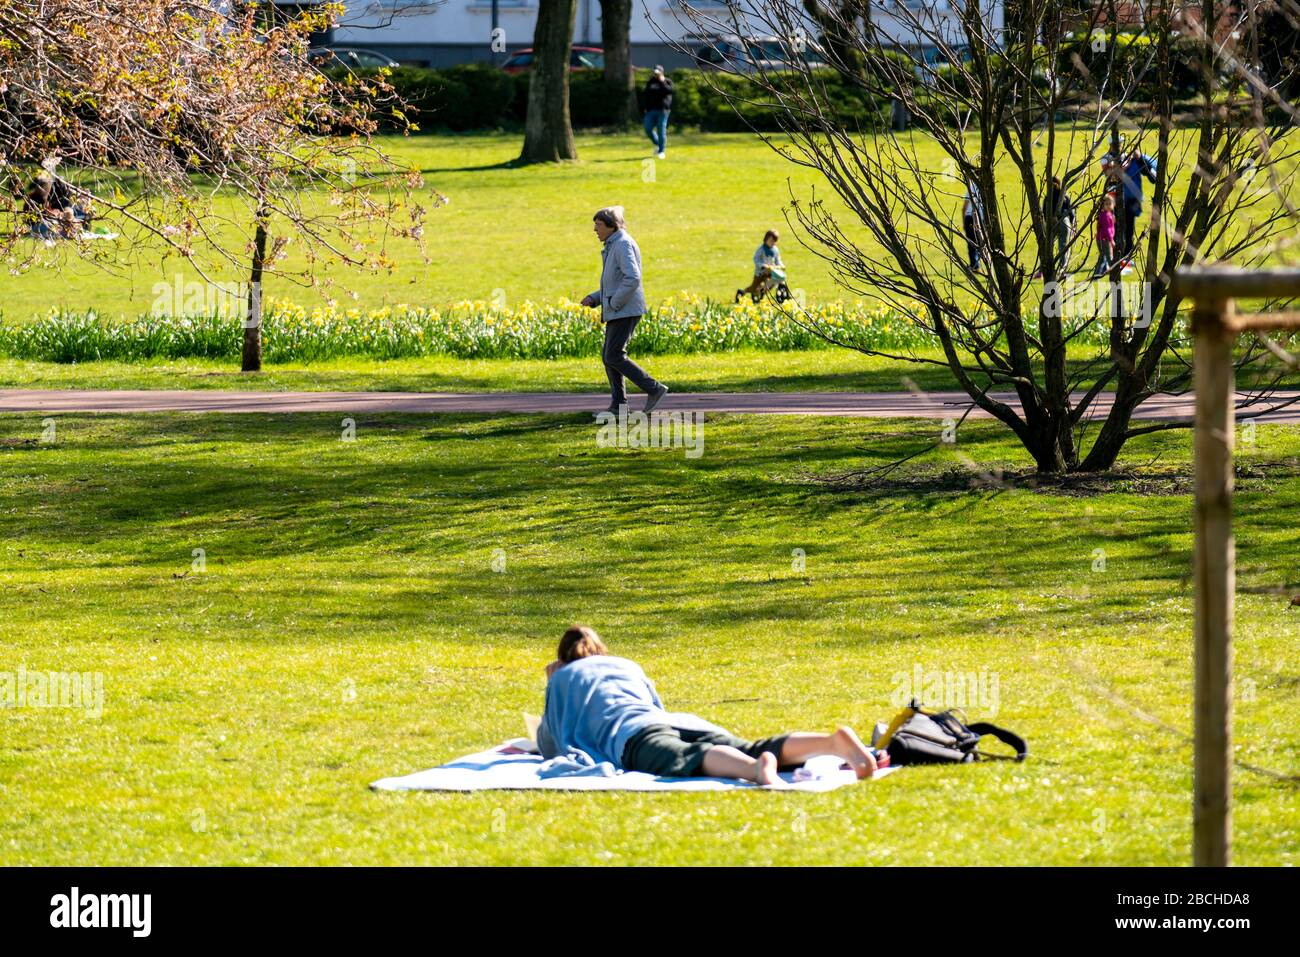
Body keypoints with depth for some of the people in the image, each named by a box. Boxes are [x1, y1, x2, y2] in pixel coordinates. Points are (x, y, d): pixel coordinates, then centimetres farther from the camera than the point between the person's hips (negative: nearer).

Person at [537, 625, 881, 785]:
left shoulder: (564, 677, 26)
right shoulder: (629, 666, 40)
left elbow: (550, 748, 25)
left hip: (630, 735, -5)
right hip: (674, 720, 5)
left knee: (691, 760, -36)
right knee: (750, 750, -17)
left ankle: (755, 769, -72)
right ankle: (835, 742, -45)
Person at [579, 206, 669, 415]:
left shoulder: (623, 245, -14)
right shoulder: (613, 247, 18)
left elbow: (632, 279, -26)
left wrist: (613, 303, -18)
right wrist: (593, 299, 11)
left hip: (626, 310, -10)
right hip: (617, 311, 10)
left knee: (614, 357, -12)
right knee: (609, 356, 8)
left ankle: (654, 389, -9)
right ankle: (618, 405, 9)